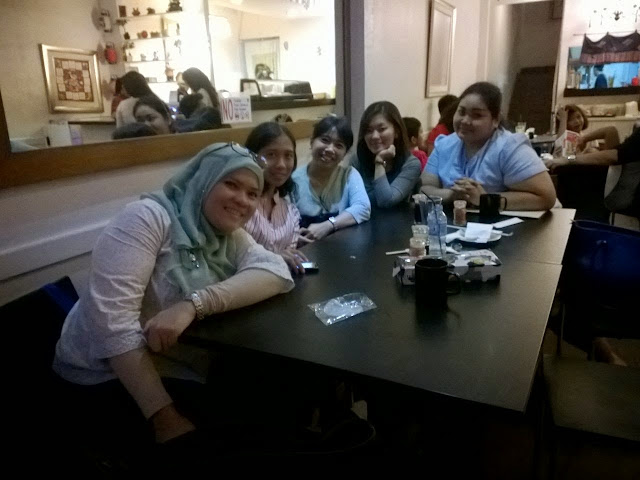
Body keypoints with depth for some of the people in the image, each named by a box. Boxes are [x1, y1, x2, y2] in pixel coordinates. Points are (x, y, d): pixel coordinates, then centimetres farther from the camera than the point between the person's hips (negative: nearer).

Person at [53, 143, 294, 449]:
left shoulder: (231, 237, 4)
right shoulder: (150, 217, -14)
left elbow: (278, 272, -15)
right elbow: (113, 315, -23)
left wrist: (194, 305, -31)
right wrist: (164, 416, -27)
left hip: (183, 374, 6)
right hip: (111, 375, -6)